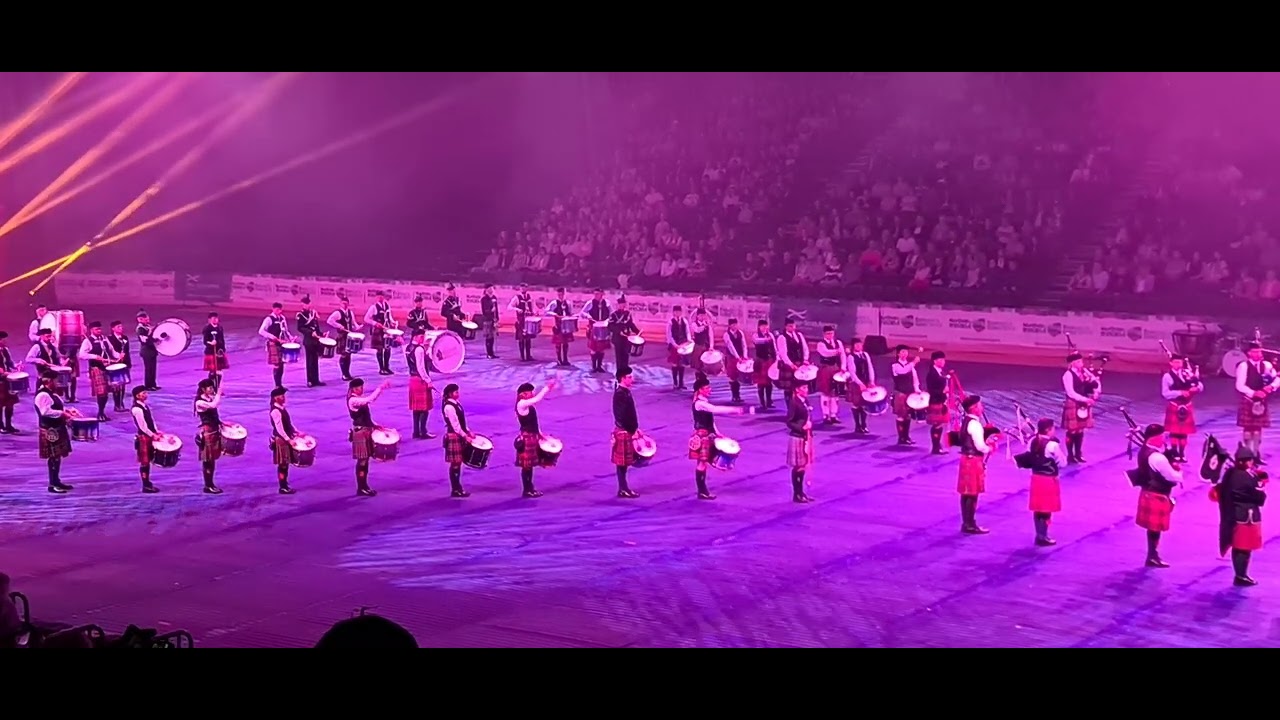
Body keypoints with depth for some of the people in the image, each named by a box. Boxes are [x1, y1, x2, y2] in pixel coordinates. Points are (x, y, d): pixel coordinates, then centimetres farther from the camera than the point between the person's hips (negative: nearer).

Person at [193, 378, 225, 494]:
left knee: (212, 459, 12)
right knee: (208, 460, -2)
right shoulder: (200, 402, -13)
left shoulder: (211, 399, 10)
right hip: (207, 432, -8)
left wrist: (221, 422, 4)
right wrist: (218, 393, -21)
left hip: (215, 431, 8)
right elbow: (213, 405, -31)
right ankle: (208, 486, 5)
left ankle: (210, 484, 20)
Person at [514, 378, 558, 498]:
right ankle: (527, 490, 4)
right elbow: (537, 399, -31)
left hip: (533, 437, 10)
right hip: (527, 438, -10)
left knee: (530, 464, 15)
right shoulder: (522, 404, -18)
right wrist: (547, 387, -26)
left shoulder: (529, 405, 12)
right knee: (526, 465, -2)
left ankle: (530, 488, 23)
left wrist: (540, 434, 14)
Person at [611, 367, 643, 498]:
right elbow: (623, 416, -24)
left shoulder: (625, 392, 12)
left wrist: (635, 429, 16)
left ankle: (623, 488, 19)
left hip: (626, 431, 10)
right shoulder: (620, 394, -19)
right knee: (622, 462, -3)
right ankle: (623, 490, 2)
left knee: (624, 462, 13)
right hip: (624, 432, -10)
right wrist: (633, 430, -19)